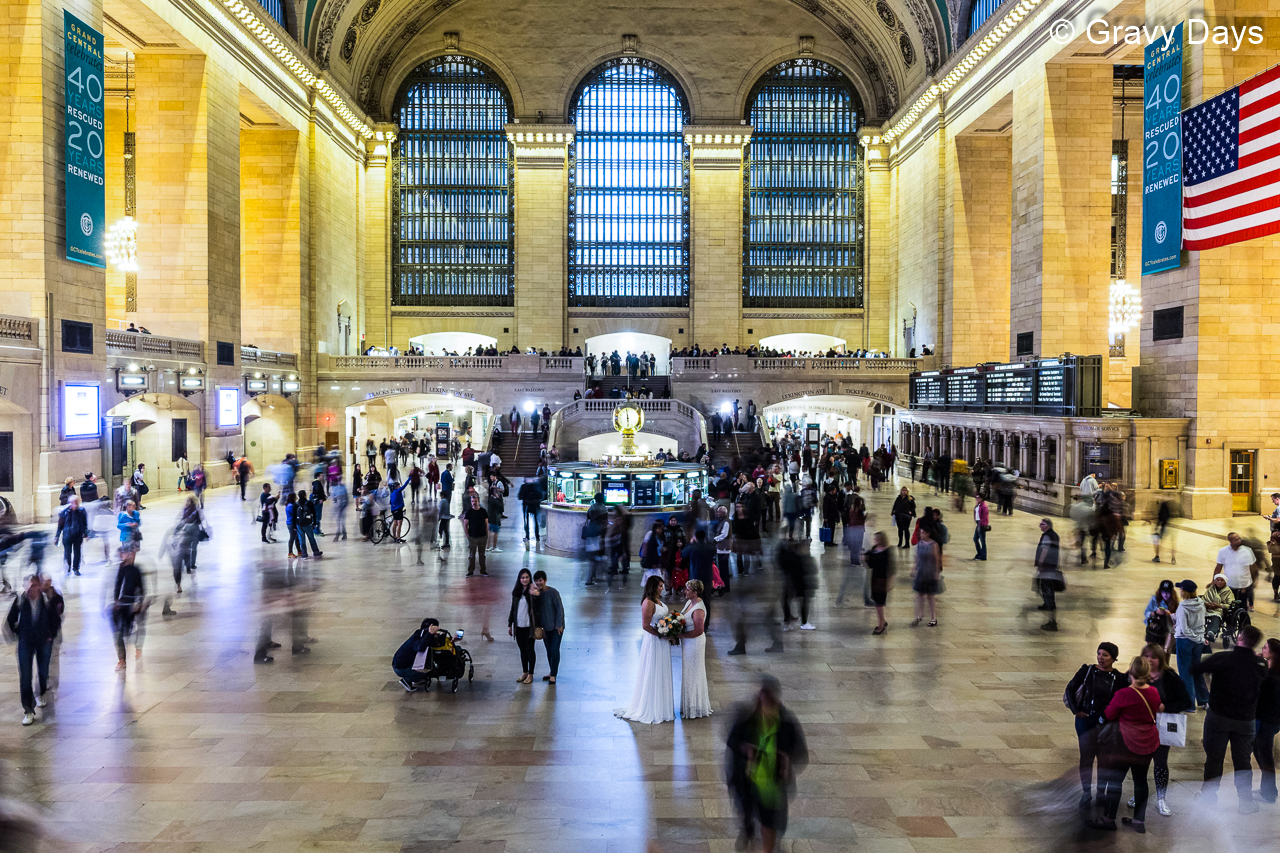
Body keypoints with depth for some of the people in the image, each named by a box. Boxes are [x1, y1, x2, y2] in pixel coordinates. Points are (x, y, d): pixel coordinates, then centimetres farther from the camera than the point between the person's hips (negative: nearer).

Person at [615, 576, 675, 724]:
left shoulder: (657, 599, 7)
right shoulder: (648, 603, -22)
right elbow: (645, 626, -24)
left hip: (662, 641, 9)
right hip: (654, 641, -9)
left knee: (661, 672, 18)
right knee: (653, 674, 3)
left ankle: (660, 705, 30)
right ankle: (651, 708, 16)